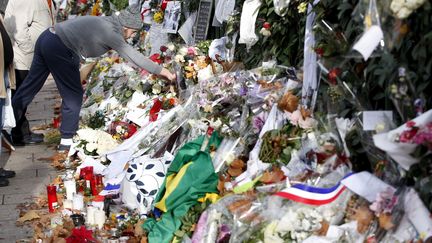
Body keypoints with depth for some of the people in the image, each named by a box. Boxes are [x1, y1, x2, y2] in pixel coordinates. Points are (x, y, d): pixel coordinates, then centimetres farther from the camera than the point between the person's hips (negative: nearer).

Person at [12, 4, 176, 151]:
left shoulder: (106, 22, 12)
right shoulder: (110, 32, -14)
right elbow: (133, 57, -11)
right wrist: (161, 71, -4)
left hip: (47, 38, 9)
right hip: (58, 49, -9)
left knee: (30, 86, 16)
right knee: (73, 94, 3)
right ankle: (66, 141, 10)